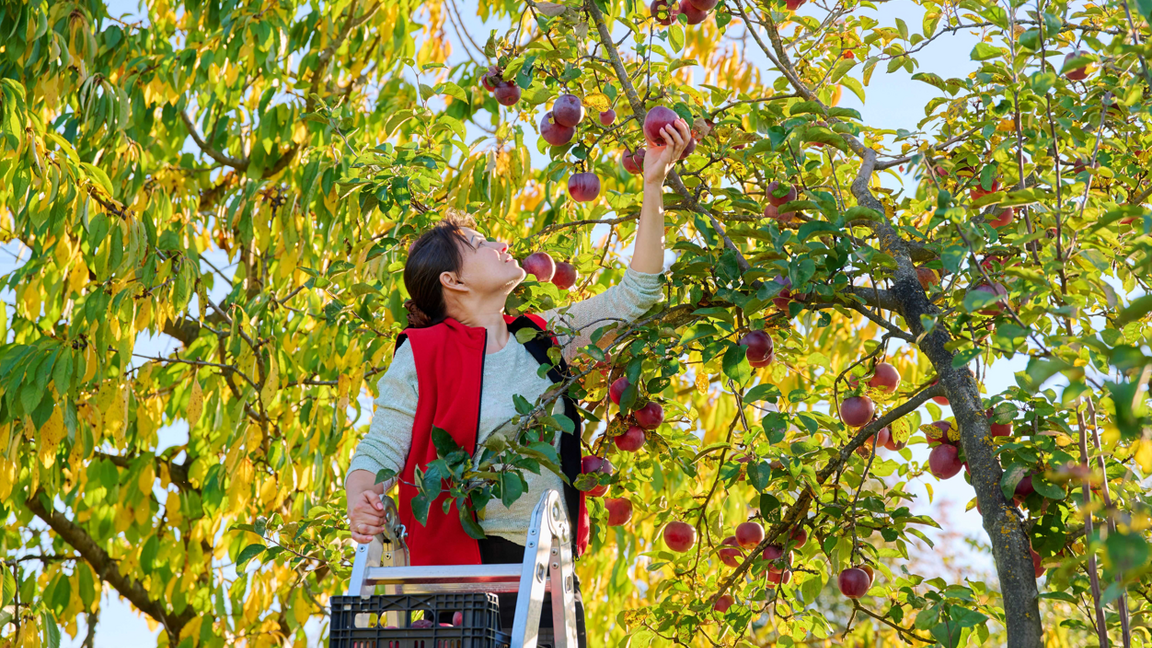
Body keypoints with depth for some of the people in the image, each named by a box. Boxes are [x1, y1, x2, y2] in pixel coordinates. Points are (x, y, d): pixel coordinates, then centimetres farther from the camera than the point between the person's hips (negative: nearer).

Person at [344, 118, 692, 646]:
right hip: (468, 563, -4)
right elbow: (377, 451, -6)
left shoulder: (544, 338, 9)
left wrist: (653, 185, 6)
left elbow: (636, 295, 9)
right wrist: (362, 505, -29)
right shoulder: (422, 355, -5)